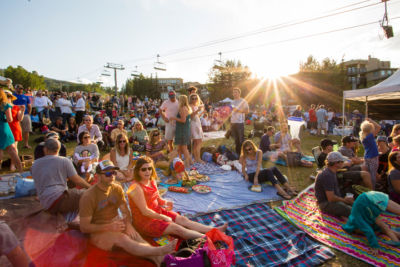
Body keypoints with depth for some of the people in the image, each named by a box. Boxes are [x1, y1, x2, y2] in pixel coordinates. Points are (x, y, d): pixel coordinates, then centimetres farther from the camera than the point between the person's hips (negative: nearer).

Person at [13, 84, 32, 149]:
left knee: (26, 131, 4)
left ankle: (26, 144, 13)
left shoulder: (26, 97, 14)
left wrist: (28, 114, 4)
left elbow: (29, 106, 15)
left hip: (25, 115, 3)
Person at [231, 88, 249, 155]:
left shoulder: (243, 101, -2)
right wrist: (230, 122, 10)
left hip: (240, 122, -6)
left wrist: (237, 110, -18)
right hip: (233, 123, 6)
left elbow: (247, 111, -9)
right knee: (236, 139, 11)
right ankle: (237, 153, 19)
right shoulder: (232, 102, 17)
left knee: (241, 139, -3)